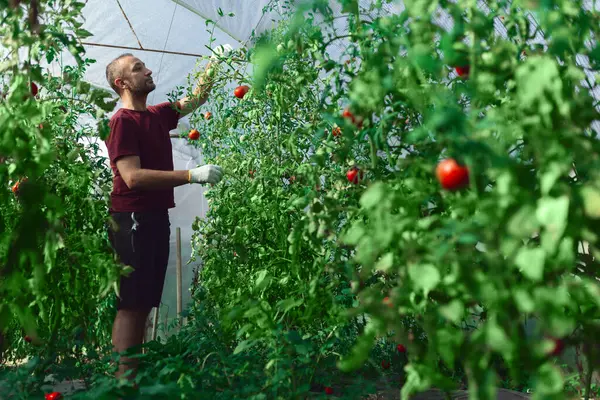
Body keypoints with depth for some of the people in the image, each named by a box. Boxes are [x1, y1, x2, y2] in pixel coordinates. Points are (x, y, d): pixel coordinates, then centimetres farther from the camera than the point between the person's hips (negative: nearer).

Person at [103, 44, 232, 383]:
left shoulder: (158, 115, 14)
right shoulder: (122, 122, -9)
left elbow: (197, 99, 28)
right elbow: (133, 177, -20)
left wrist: (214, 63, 19)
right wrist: (193, 175, -23)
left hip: (157, 217, 8)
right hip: (133, 219, -8)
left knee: (145, 303, 11)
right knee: (131, 304, -8)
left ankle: (135, 375, 20)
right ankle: (124, 380, -2)